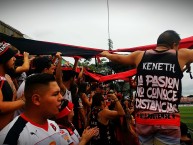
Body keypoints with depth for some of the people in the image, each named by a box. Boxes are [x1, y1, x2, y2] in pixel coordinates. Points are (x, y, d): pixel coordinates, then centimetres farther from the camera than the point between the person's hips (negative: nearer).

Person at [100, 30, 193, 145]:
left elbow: (117, 58, 24)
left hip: (143, 119, 4)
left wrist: (105, 54, 44)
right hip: (168, 121, -3)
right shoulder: (181, 55, 0)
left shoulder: (140, 56, 7)